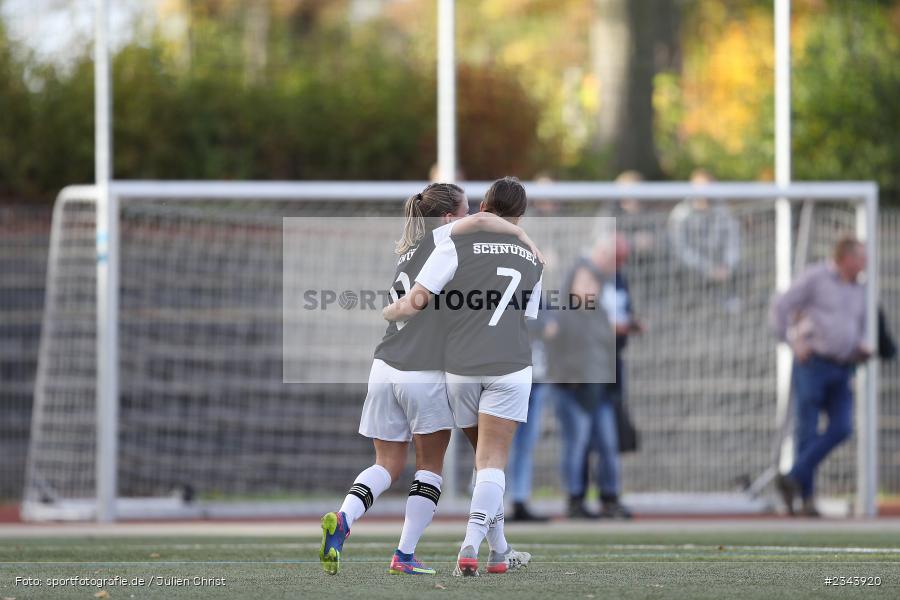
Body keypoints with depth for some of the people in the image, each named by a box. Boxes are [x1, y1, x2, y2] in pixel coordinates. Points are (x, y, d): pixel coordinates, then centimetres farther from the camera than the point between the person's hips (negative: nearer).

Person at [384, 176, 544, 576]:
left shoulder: (457, 247, -5)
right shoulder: (533, 261, 10)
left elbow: (416, 301, -11)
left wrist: (388, 313, 9)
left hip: (460, 369, -1)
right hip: (510, 368, 1)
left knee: (484, 455, 17)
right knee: (492, 461, -1)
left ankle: (497, 547, 19)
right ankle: (471, 546, -18)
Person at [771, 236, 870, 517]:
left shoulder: (858, 291, 17)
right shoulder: (815, 278, -4)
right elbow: (781, 306, -8)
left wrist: (861, 349, 8)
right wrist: (793, 343, -11)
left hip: (842, 369, 6)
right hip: (813, 363, -6)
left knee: (841, 428, -11)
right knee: (808, 431, -6)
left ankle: (794, 478, -7)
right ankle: (807, 496, -1)